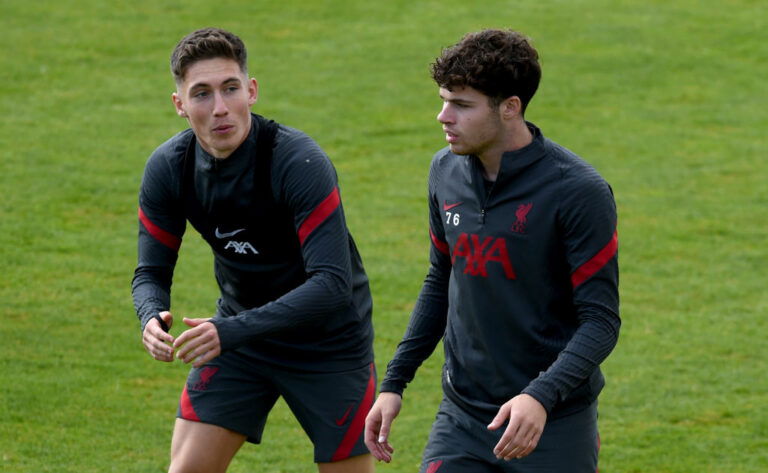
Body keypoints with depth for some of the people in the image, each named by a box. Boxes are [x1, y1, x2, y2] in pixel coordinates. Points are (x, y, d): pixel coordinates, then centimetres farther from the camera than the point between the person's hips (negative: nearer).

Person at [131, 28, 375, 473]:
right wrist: (152, 316, -28)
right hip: (239, 332, 4)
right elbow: (152, 270, -3)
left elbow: (332, 284, -35)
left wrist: (234, 331, -43)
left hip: (329, 340, -4)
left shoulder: (300, 161, -29)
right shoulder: (168, 168, -12)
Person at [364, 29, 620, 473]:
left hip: (555, 424, -4)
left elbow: (601, 320, -16)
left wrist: (541, 397, -31)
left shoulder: (579, 190, -16)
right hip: (462, 417, 4)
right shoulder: (446, 170, 2)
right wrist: (394, 382, 12)